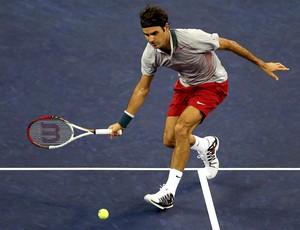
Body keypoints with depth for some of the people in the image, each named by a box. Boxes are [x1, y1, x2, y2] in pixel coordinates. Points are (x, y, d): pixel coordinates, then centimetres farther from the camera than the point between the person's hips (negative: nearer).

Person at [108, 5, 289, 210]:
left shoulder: (192, 38, -34)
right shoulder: (150, 54, -18)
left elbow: (228, 44, -19)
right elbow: (142, 89, -4)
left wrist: (262, 64, -11)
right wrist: (122, 123, -6)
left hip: (213, 85, -6)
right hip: (186, 85, 6)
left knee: (181, 129, -25)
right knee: (170, 140, 0)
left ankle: (169, 192, -20)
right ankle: (207, 145, 34)